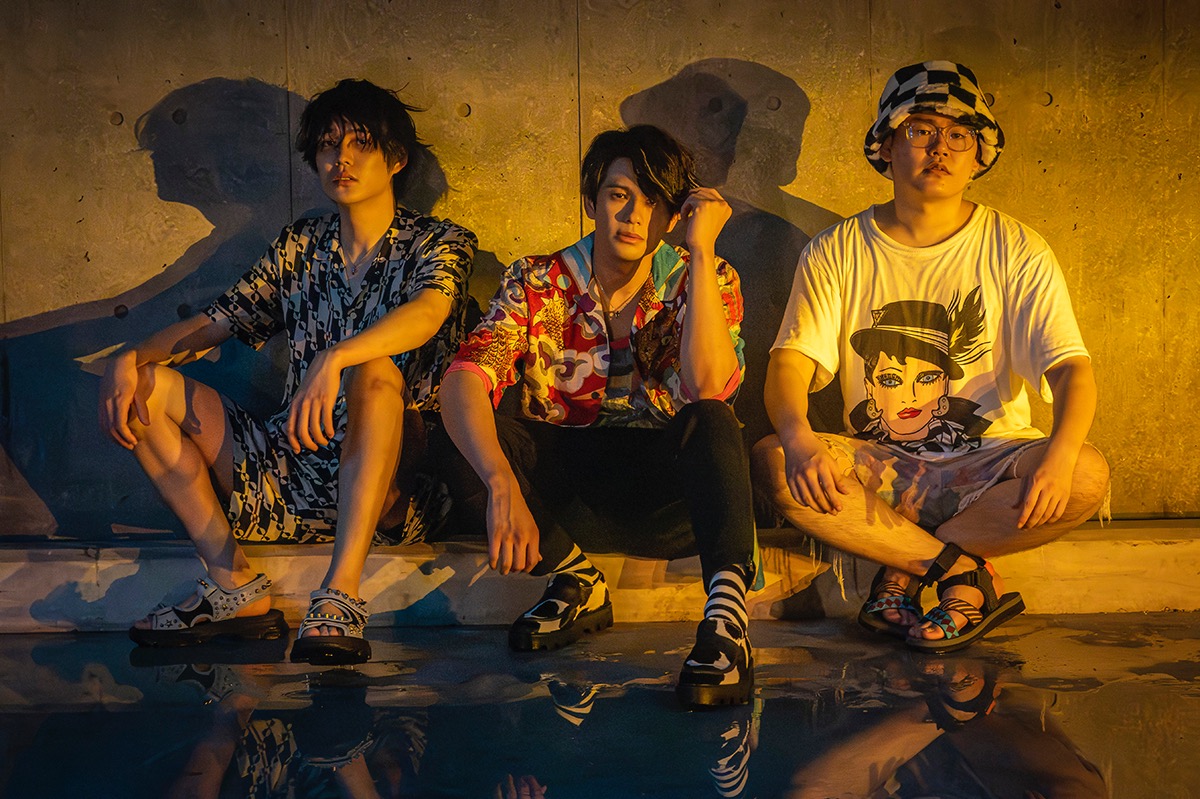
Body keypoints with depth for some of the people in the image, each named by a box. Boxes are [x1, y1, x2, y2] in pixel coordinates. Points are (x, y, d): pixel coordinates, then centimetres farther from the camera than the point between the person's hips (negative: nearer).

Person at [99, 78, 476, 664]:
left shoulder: (437, 243, 2)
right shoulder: (301, 246, 17)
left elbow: (426, 314, -22)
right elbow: (215, 321, 12)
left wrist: (332, 359, -40)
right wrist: (130, 358, -8)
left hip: (385, 481, -5)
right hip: (290, 475, 5)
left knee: (376, 370, -35)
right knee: (147, 387, -8)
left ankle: (339, 597, -42)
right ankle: (235, 586, -15)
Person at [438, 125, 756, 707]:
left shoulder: (705, 283, -2)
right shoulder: (537, 283, -2)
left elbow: (709, 386, -23)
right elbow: (463, 382, -19)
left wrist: (701, 251, -22)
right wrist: (503, 487, -36)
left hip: (667, 501, -1)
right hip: (564, 495, 2)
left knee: (709, 423, -32)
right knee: (470, 435, -25)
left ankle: (726, 619, -39)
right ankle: (576, 581, -9)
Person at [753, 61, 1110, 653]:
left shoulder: (1016, 250, 1)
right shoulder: (836, 253, 3)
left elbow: (1069, 366, -8)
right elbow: (790, 363, -7)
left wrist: (1060, 452, -30)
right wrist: (797, 437, -31)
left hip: (986, 465, 0)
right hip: (878, 469, 0)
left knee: (1087, 476, -29)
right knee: (772, 461, -28)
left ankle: (904, 570, -15)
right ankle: (965, 572, -20)